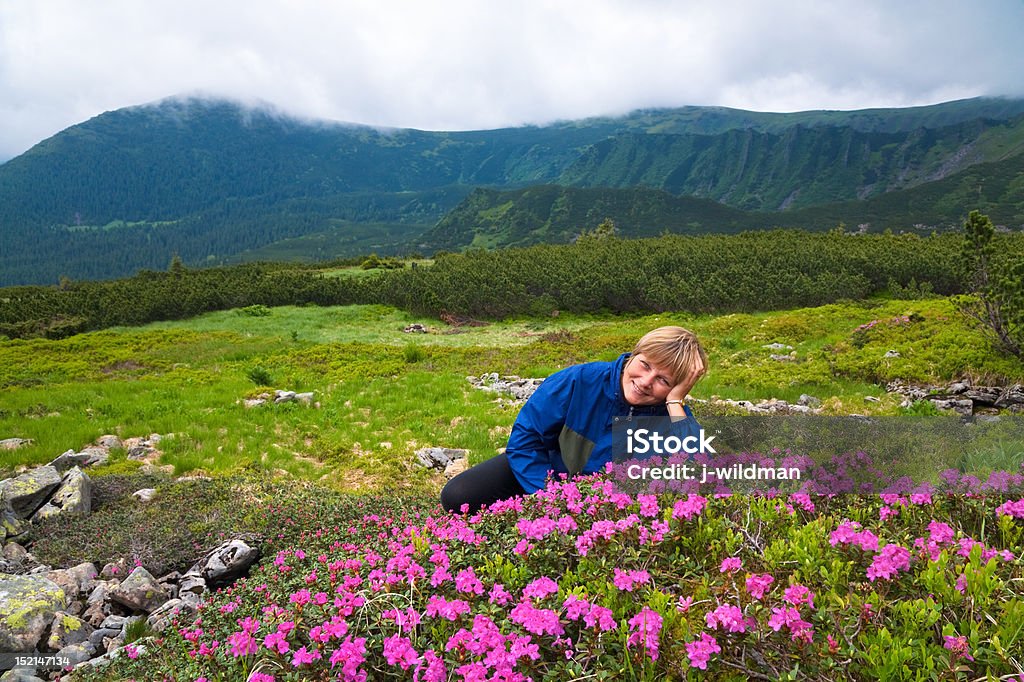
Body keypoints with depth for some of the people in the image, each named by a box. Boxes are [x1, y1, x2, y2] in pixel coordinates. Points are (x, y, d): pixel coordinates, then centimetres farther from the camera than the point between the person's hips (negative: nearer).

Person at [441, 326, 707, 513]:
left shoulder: (672, 415, -24)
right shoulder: (579, 381, -26)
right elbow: (524, 439, -17)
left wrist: (676, 403, -42)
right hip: (547, 473, 0)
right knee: (458, 497, -17)